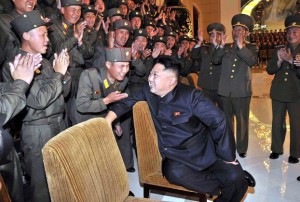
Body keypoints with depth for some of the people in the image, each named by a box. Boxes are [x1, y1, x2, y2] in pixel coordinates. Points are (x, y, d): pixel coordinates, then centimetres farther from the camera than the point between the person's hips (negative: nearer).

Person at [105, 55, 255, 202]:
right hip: (174, 157, 3)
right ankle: (224, 186, -4)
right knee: (175, 173, -31)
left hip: (203, 152, -3)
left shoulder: (190, 96, -16)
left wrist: (227, 156, -14)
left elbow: (218, 120, -16)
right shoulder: (148, 93, -1)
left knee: (234, 177, -22)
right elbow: (126, 103, 9)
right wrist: (107, 121, -7)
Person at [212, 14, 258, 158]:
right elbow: (215, 60, -3)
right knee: (226, 120, 14)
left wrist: (241, 47, -25)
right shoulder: (226, 48, 10)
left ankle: (242, 148, 21)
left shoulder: (251, 48, 2)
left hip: (242, 91, -3)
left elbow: (253, 61, -17)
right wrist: (221, 46, -17)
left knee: (242, 121, 6)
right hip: (225, 91, 3)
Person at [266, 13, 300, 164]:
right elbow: (269, 70, 0)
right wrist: (279, 60, -17)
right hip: (278, 93, 3)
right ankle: (276, 149, 27)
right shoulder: (279, 49, 7)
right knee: (277, 123, 11)